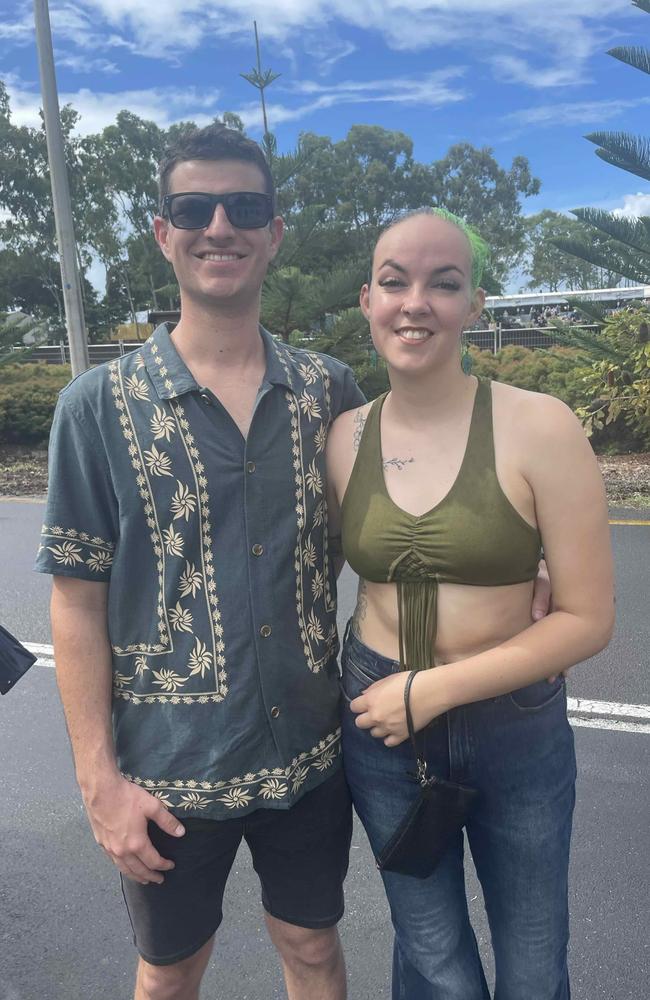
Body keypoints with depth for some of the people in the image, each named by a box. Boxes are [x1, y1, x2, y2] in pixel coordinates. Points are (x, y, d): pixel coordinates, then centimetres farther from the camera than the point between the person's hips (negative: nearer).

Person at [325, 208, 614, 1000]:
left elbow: (587, 618, -13)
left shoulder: (538, 428, -15)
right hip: (379, 726, 2)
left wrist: (436, 687, -17)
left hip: (516, 729, -1)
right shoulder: (342, 437, -5)